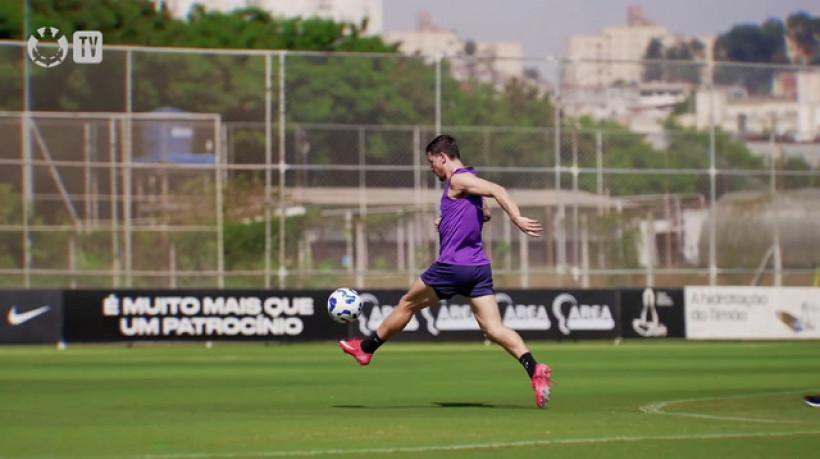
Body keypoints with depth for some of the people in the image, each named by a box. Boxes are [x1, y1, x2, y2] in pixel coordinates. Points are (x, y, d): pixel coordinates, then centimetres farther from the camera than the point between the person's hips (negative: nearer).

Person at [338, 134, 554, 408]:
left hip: (452, 266, -8)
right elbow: (484, 213, 35)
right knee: (494, 329, -3)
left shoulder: (459, 180, -9)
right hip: (480, 268, 8)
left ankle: (365, 348, 30)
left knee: (408, 304, 13)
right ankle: (535, 370, -24)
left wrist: (517, 219, -33)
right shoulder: (468, 183, 18)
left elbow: (496, 190, -22)